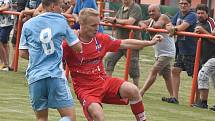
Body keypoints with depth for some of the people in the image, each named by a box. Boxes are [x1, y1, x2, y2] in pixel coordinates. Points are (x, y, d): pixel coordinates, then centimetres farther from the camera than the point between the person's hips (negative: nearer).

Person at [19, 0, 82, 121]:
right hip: (56, 75, -3)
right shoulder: (61, 21, 4)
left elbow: (23, 53, 11)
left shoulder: (28, 24, 9)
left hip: (34, 77, 3)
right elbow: (78, 47, 9)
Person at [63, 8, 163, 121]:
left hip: (104, 81, 5)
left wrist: (150, 42, 12)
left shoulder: (101, 39, 2)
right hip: (85, 89, -5)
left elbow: (125, 43, 11)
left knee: (132, 90, -17)